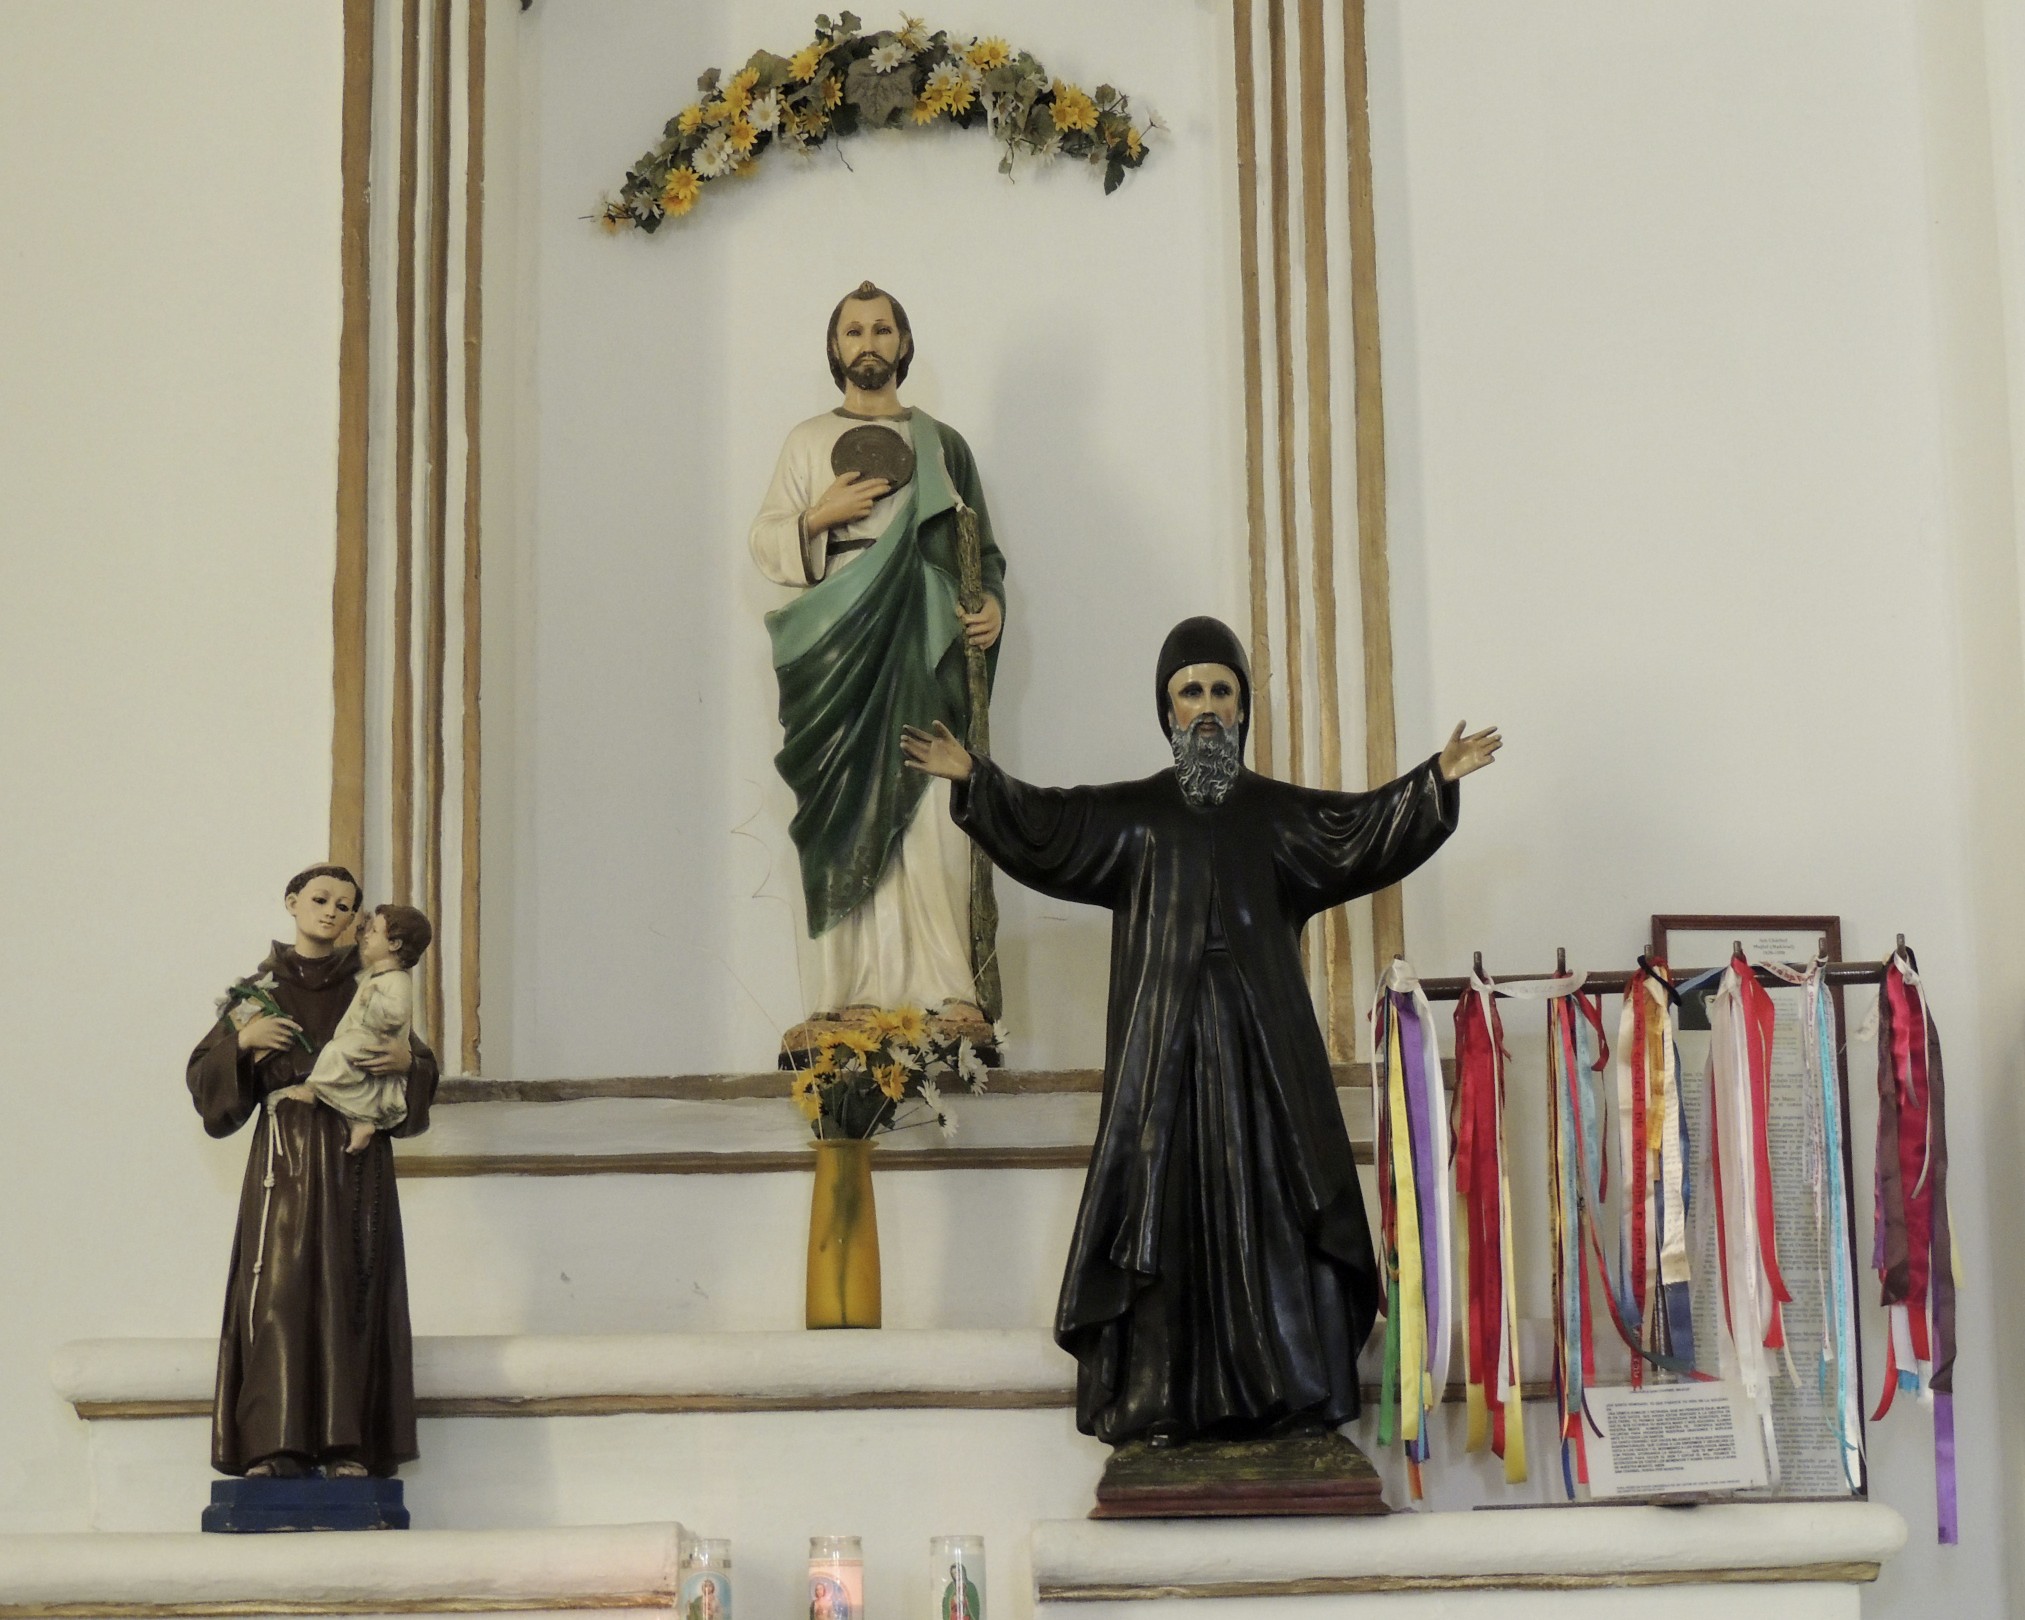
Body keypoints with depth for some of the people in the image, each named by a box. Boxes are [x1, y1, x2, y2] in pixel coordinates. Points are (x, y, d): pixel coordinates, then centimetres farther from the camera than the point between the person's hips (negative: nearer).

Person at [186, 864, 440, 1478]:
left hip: (357, 1158, 0)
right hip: (285, 1156, 0)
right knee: (278, 1290, -8)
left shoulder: (369, 986, 11)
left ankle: (349, 1444, -4)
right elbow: (204, 1074, 9)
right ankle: (278, 1444, -8)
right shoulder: (262, 985, 10)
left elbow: (422, 1066, 12)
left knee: (351, 1292, -5)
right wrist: (242, 1039, -9)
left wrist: (407, 1059, -10)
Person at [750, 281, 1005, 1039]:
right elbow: (765, 543, 10)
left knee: (929, 812, -11)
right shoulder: (807, 442, 15)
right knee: (851, 816, -6)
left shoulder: (942, 445, 16)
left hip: (923, 654, 0)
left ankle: (944, 987, -14)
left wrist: (993, 604, -4)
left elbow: (983, 548, 15)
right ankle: (859, 992, -6)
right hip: (838, 655, 0)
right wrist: (820, 516, -8)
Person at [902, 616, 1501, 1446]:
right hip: (1165, 1042, 0)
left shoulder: (1279, 811, 12)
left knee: (1270, 1201, -3)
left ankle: (1287, 1391, -1)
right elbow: (1045, 830, -2)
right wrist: (974, 778, -16)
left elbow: (1361, 831, 1)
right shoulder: (1133, 813, 10)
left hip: (1262, 1042, 1)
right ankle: (1161, 1403, -2)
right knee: (1168, 1199, -3)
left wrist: (1437, 780, -12)